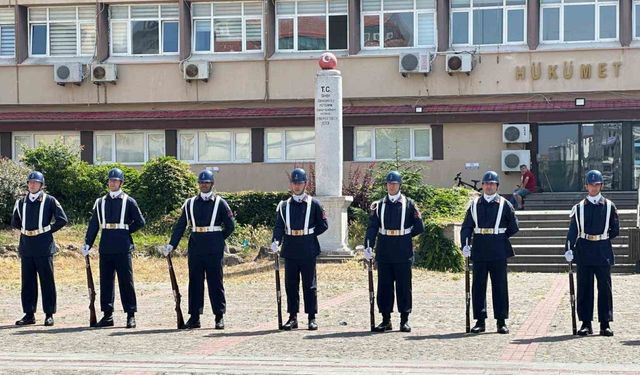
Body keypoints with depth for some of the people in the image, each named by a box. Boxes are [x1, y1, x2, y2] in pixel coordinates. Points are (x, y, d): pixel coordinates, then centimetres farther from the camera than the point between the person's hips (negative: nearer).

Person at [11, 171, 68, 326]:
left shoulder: (50, 201, -2)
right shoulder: (21, 202, 11)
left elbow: (62, 220, -5)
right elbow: (14, 222, 23)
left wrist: (48, 230, -2)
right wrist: (25, 229, 12)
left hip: (44, 248, -4)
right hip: (26, 248, 4)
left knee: (47, 281, 0)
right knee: (27, 282, 7)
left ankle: (49, 315, 5)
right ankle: (29, 314, 14)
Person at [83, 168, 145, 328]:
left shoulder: (129, 201, 2)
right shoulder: (101, 202, 11)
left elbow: (140, 222, 3)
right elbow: (93, 224, 8)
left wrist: (125, 231, -1)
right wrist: (87, 244, 2)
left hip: (123, 248, -3)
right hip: (106, 248, 4)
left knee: (126, 281, -2)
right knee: (106, 281, 6)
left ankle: (131, 315, 3)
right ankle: (107, 315, 13)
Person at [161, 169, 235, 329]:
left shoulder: (220, 203, 1)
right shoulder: (190, 203, 9)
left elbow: (230, 226, 3)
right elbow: (180, 225, 7)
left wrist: (218, 240, 5)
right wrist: (171, 245, -1)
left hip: (214, 250, -3)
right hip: (195, 249, 3)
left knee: (215, 282, 0)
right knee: (195, 282, 6)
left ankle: (219, 316, 7)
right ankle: (194, 316, 12)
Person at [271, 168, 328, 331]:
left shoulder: (314, 204, 2)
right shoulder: (284, 205, 8)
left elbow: (323, 225, 3)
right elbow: (279, 226, 2)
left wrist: (309, 235, -4)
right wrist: (276, 241, -15)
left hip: (308, 251, -2)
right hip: (290, 251, 2)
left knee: (309, 285, 2)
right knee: (291, 285, 5)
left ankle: (312, 318, 7)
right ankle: (292, 317, 12)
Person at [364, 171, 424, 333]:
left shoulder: (409, 204, 3)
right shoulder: (379, 205, 7)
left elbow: (419, 227, 3)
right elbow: (372, 227, -2)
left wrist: (405, 235, 5)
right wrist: (368, 246, -13)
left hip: (403, 253, -2)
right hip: (384, 253, 2)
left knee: (404, 286, 2)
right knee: (384, 286, 4)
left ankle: (404, 320, 9)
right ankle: (386, 320, 12)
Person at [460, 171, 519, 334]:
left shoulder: (504, 204, 3)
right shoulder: (475, 204, 8)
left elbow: (513, 227, 8)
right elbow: (466, 227, 3)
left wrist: (499, 237, 6)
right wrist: (465, 244, -9)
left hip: (498, 252, -2)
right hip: (479, 251, 2)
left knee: (500, 286, 1)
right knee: (478, 286, 3)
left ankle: (501, 321, 8)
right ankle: (480, 321, 9)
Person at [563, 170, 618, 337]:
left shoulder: (609, 206, 4)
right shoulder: (579, 207, 5)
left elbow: (615, 230, 7)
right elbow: (573, 230, -1)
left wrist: (601, 240, 2)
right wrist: (568, 249, -11)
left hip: (603, 253, 0)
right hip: (584, 253, 0)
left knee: (605, 288, 0)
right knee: (584, 288, 2)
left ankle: (605, 324, 6)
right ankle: (586, 323, 9)